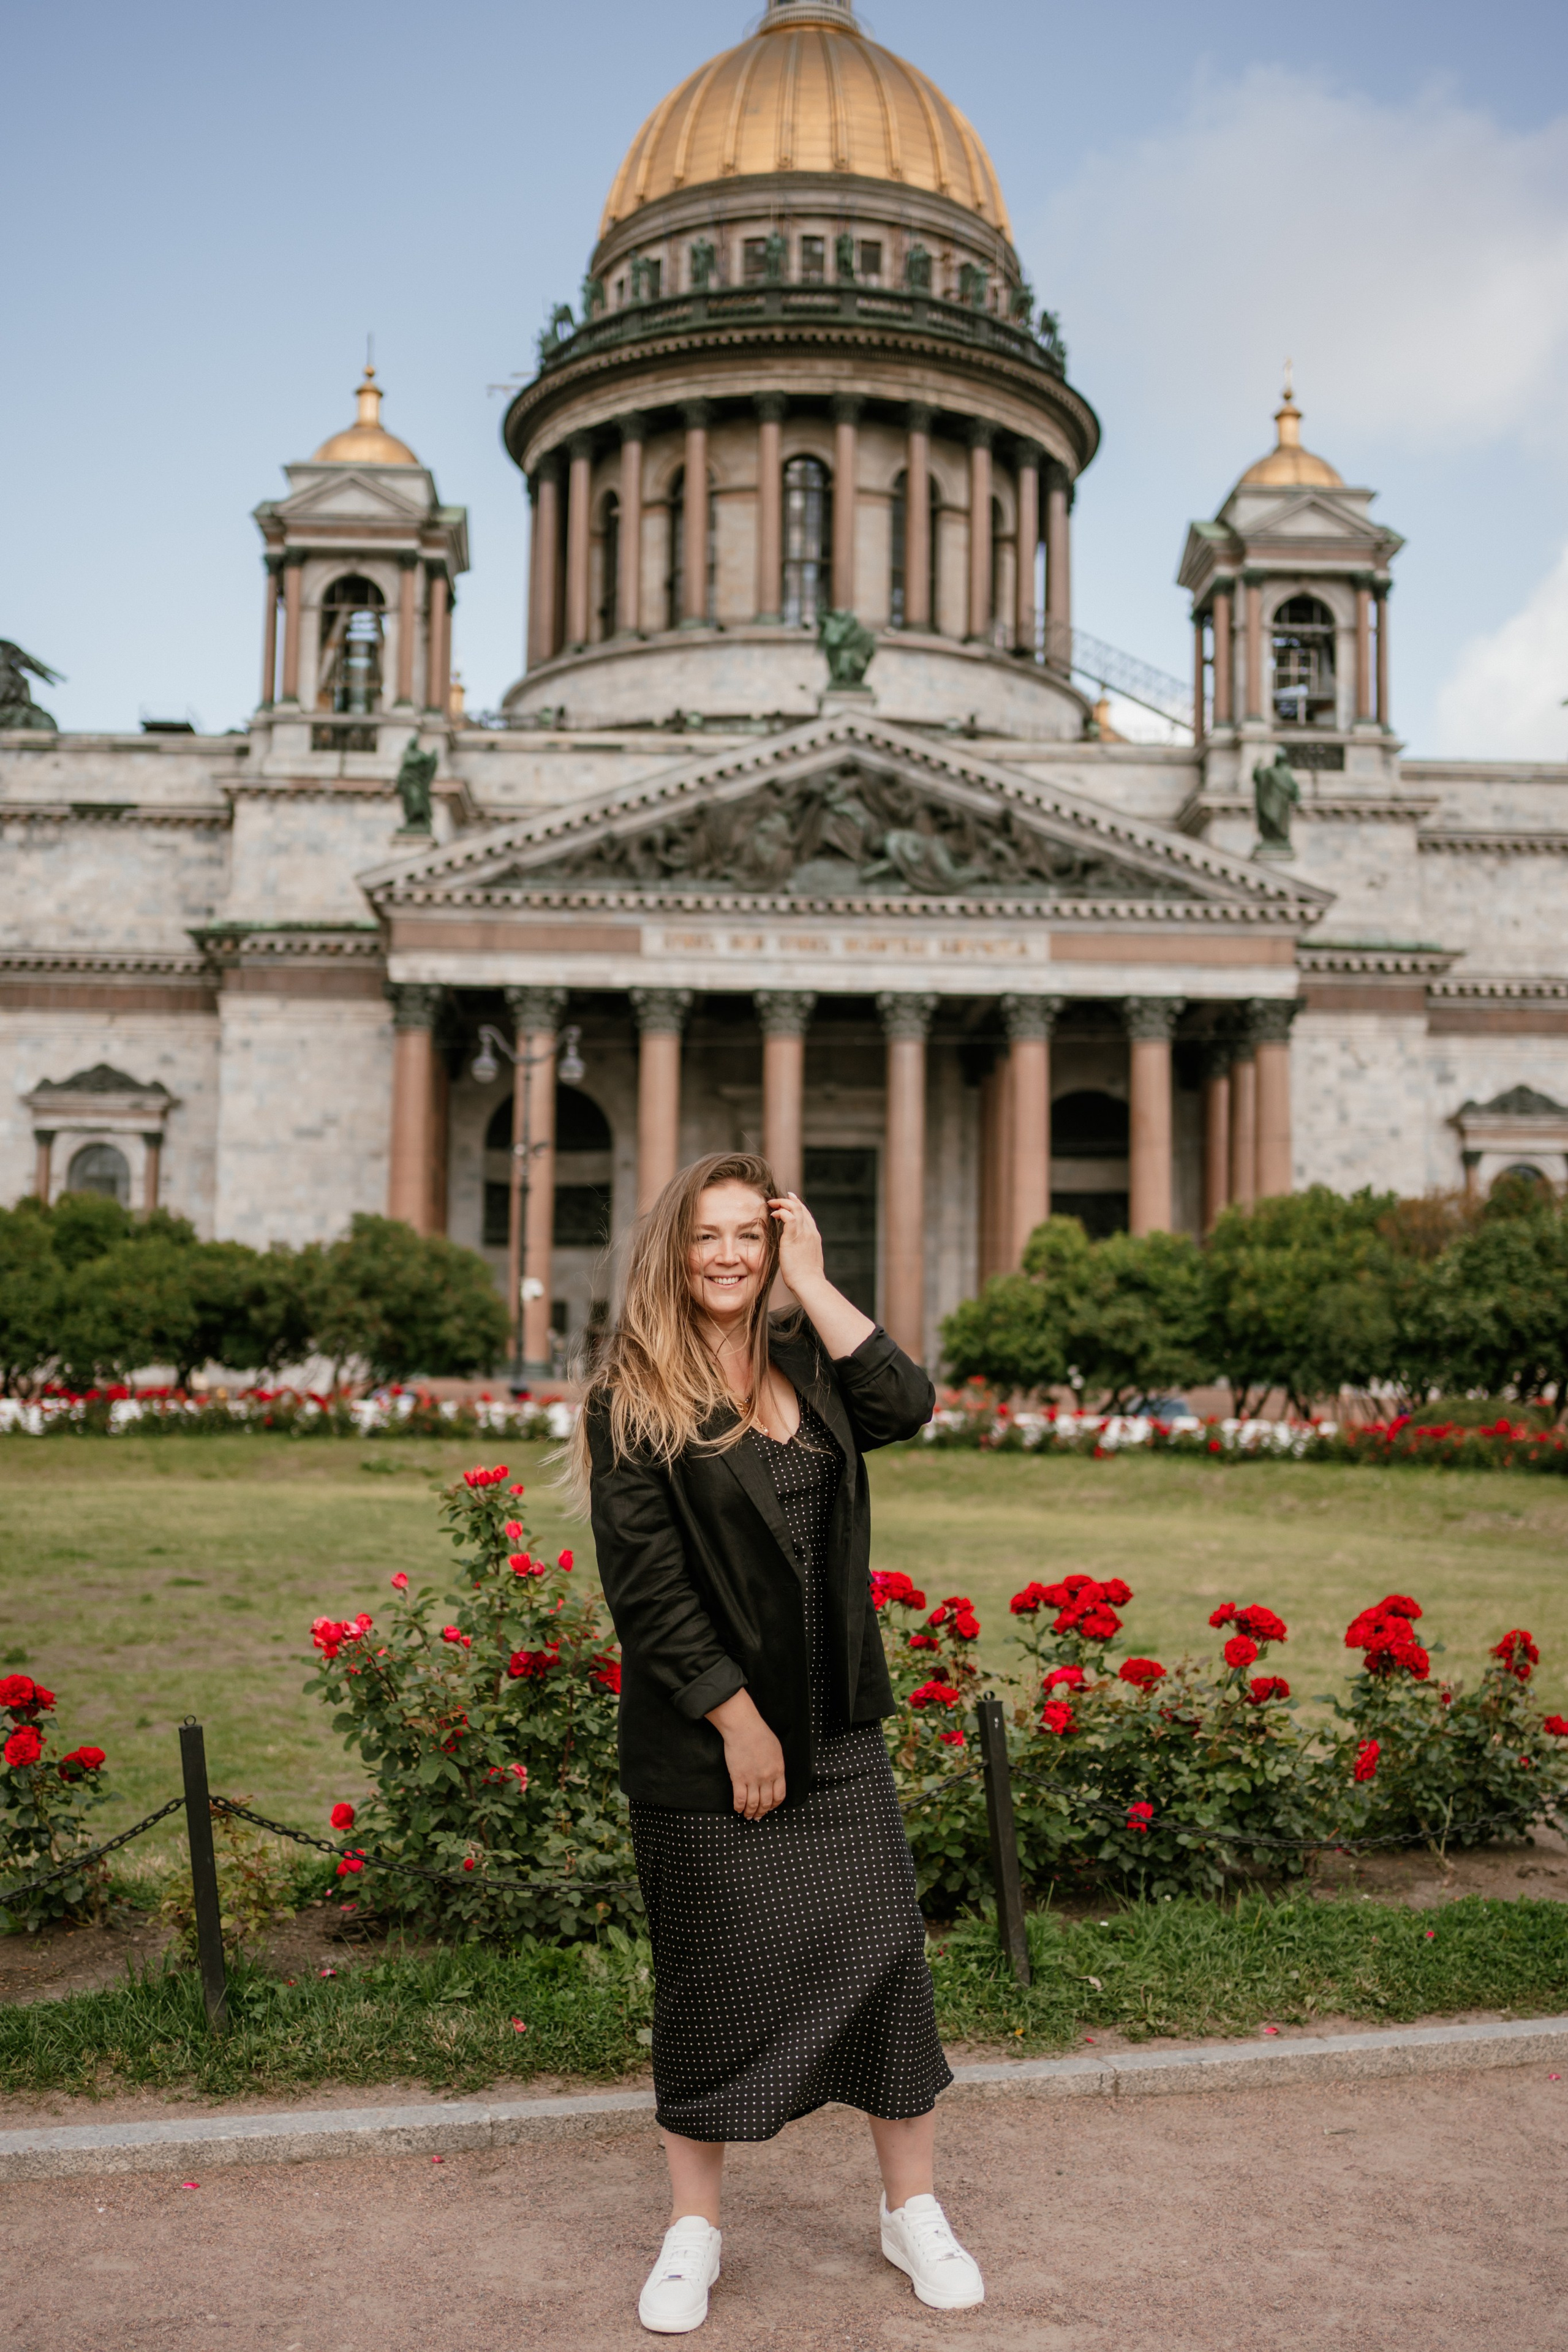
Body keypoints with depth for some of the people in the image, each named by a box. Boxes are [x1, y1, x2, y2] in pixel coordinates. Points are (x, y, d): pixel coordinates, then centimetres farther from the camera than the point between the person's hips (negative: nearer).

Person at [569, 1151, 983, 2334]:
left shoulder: (807, 1363, 7)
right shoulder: (632, 1396, -7)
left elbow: (906, 1405, -12)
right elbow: (646, 1580, -12)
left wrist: (812, 1277, -10)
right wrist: (736, 1719, -14)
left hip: (836, 1726, 4)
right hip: (701, 1737, -4)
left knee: (885, 1949, 4)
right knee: (713, 1975, 7)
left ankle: (914, 2210, 23)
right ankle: (694, 2229, 26)